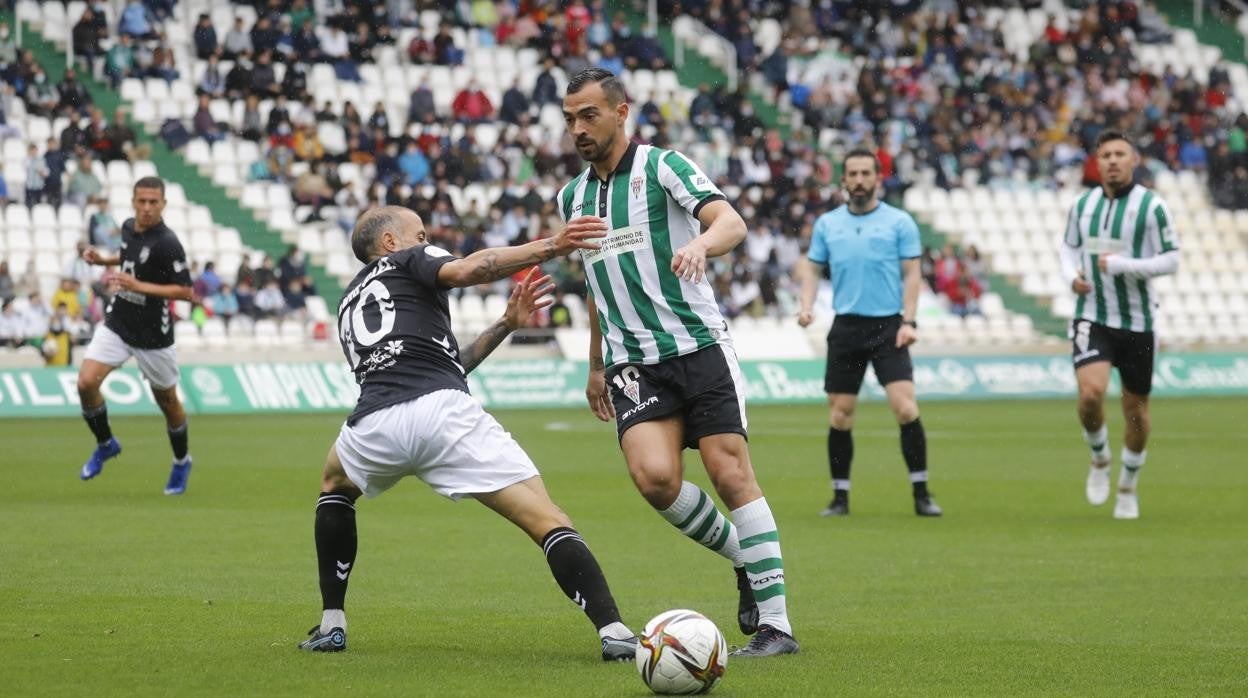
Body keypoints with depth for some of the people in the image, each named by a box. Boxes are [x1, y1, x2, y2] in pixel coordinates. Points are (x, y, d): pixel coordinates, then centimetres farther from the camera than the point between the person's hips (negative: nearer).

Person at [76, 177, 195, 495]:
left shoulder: (167, 244, -21)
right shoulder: (128, 228, 1)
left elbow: (185, 291, -22)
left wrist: (138, 286, -29)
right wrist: (103, 259, 6)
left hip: (152, 334, -5)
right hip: (116, 324, 5)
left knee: (167, 400, 11)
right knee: (86, 383, -13)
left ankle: (181, 462, 36)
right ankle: (105, 444, 12)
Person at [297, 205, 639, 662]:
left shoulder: (349, 304, 37)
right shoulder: (408, 261, 20)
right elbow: (465, 270, -5)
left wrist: (505, 325, 36)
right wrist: (551, 247, -7)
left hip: (373, 425, 5)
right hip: (444, 413, -5)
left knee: (335, 487, 39)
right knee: (547, 521, -3)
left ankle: (331, 625, 31)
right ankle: (613, 632, -21)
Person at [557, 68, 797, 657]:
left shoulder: (662, 167, -3)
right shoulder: (572, 197, 16)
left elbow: (732, 222, -17)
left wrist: (701, 244, -38)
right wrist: (596, 366, 30)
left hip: (698, 346, -4)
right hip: (634, 363, 4)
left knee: (731, 476, -11)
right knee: (654, 477, -20)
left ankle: (776, 625, -6)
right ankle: (743, 559, 6)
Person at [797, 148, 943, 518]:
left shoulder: (899, 222, 2)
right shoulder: (827, 223, 9)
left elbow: (912, 273, 1)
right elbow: (812, 266, 14)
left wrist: (908, 321, -9)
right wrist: (807, 305, -3)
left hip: (888, 326, -3)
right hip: (846, 327, 3)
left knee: (906, 408, -14)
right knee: (840, 415, 2)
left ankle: (921, 494, -5)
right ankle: (840, 496, 12)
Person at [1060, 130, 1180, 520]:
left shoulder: (1152, 206, -8)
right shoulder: (1082, 205, 5)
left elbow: (1170, 261, -10)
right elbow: (1069, 247, 19)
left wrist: (1119, 265, -19)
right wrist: (1072, 276, -3)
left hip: (1137, 322, -1)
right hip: (1091, 318, 1)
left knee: (1136, 410, 7)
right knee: (1091, 392, -21)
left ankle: (1127, 487, 29)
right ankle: (1100, 460, 8)